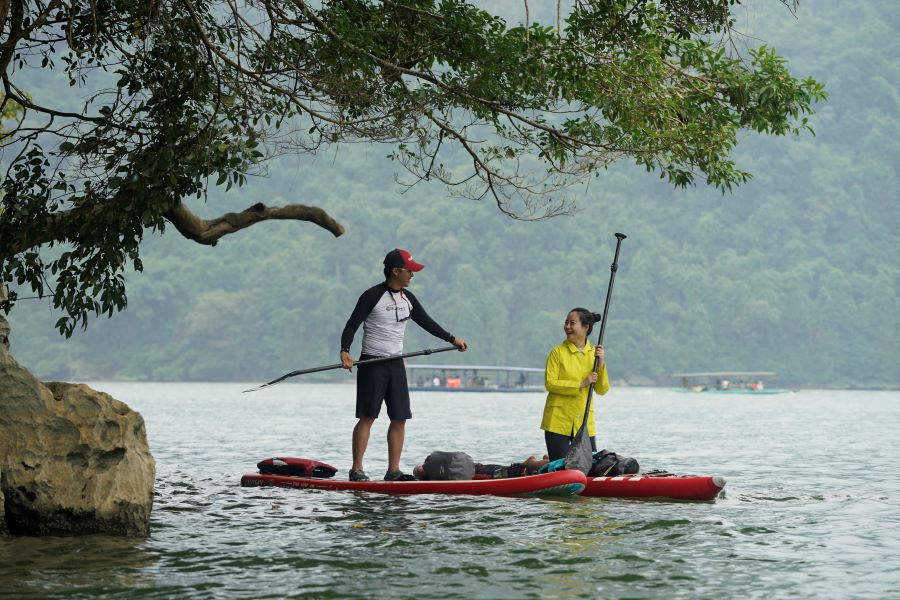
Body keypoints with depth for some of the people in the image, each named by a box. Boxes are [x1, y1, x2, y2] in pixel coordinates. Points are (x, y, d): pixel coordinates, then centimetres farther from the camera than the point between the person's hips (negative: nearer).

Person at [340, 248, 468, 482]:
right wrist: (345, 352, -28)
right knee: (367, 417, -9)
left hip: (396, 364, 7)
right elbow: (352, 325, -14)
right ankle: (356, 470, -6)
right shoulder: (372, 296, -10)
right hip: (372, 364, -7)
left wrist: (452, 339, 20)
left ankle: (393, 471, 7)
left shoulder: (407, 298, 11)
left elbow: (426, 322, 22)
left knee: (399, 418, 2)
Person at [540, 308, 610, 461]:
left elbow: (602, 390, 4)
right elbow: (550, 383, -11)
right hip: (558, 420, -3)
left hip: (584, 422, 4)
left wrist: (601, 364, -10)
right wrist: (581, 384, -17)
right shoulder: (558, 352, -2)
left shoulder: (595, 353, 7)